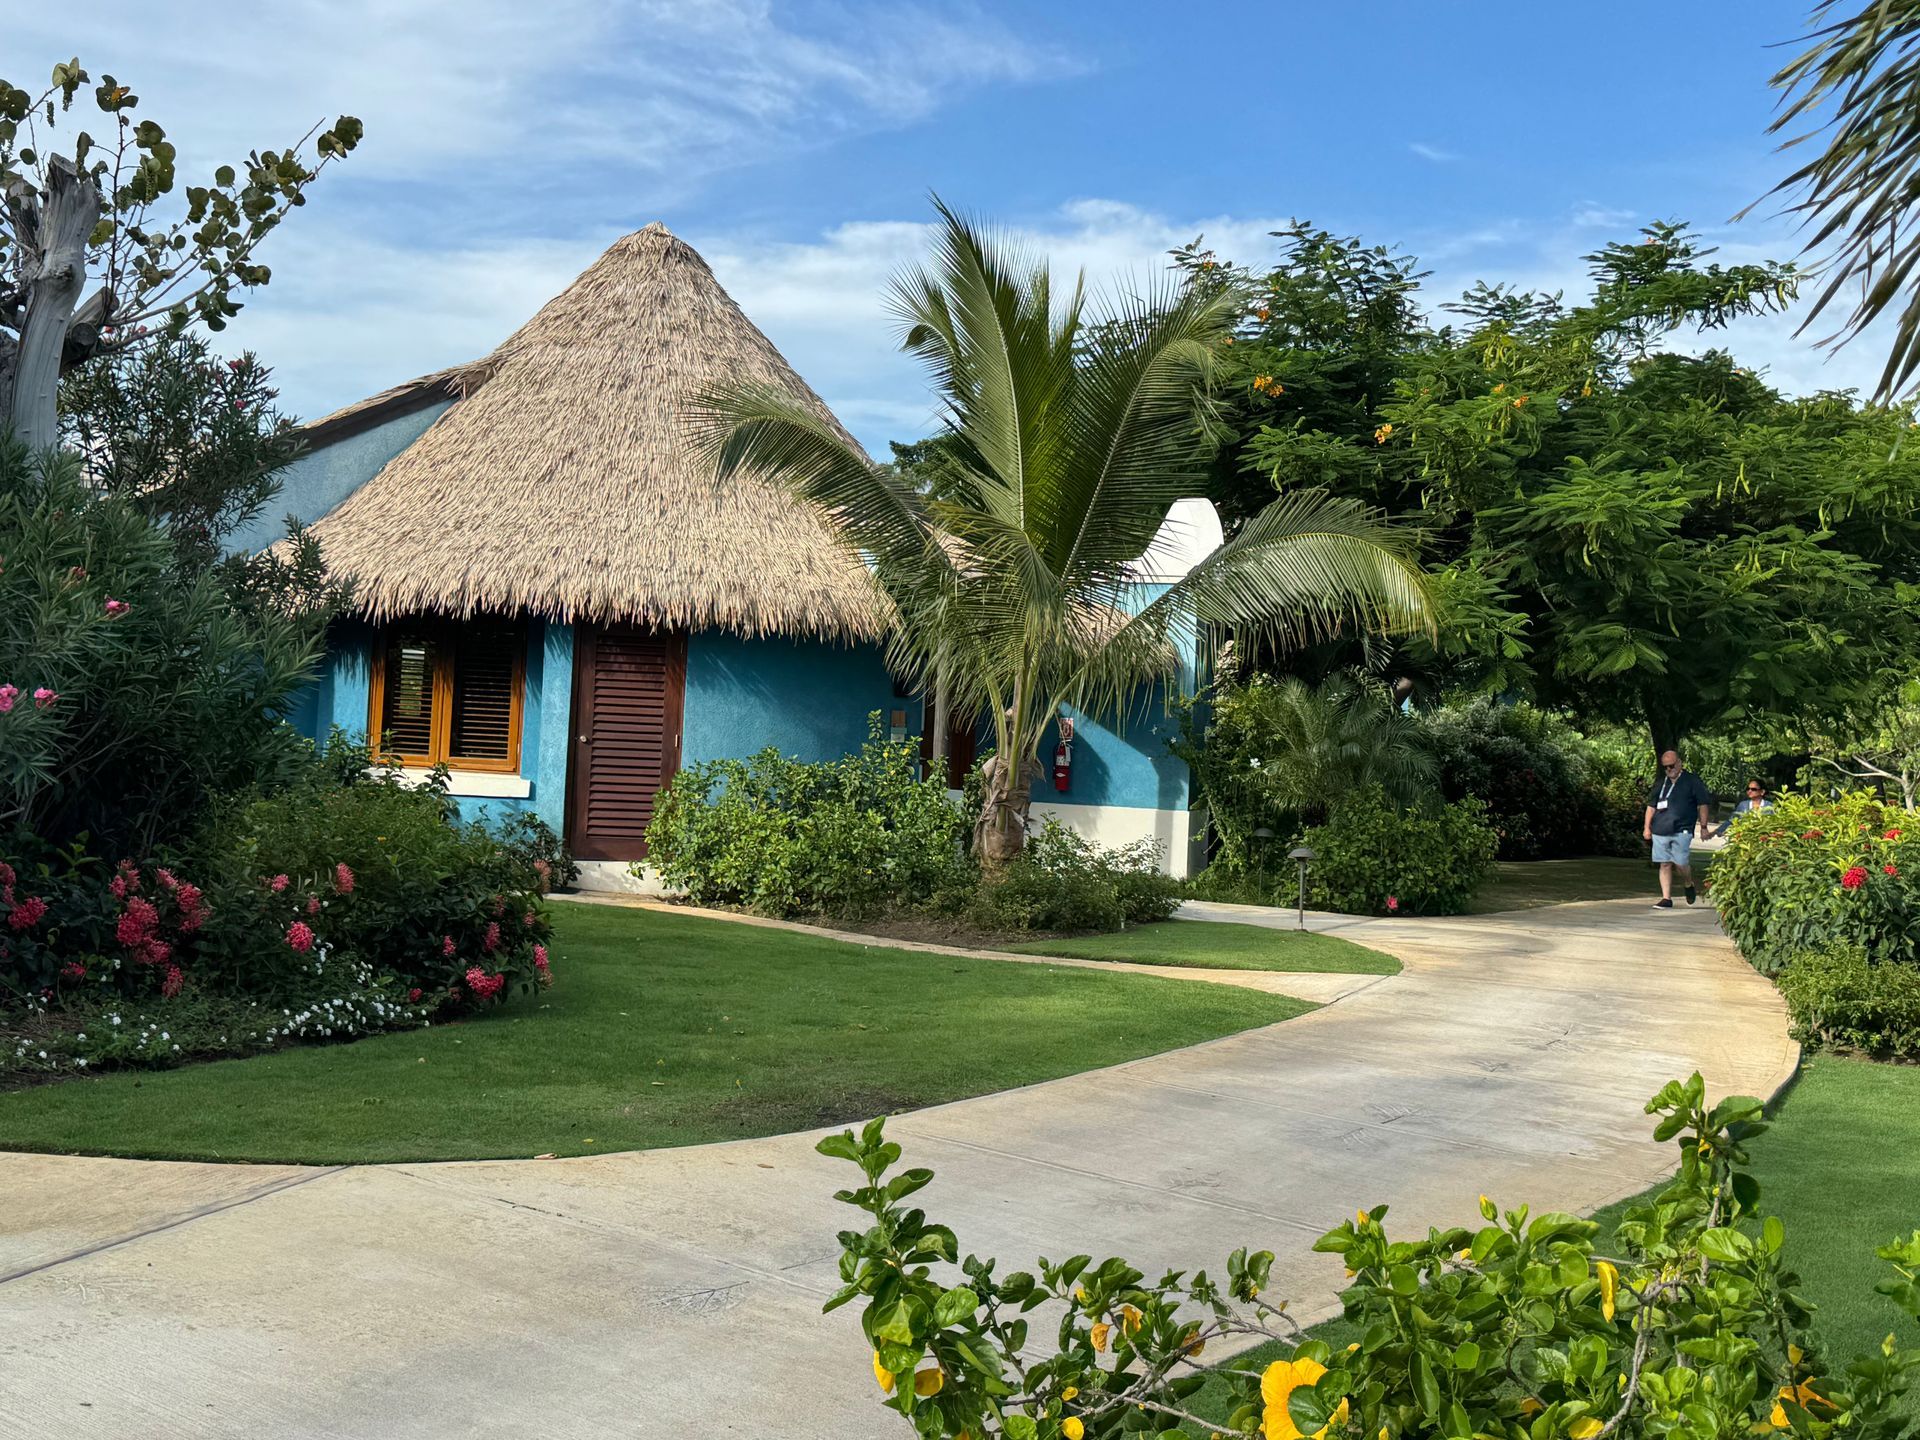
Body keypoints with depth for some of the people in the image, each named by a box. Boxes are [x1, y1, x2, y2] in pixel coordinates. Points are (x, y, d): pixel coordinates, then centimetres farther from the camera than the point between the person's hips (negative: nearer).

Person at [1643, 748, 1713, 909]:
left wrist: (1704, 826, -1)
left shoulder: (1692, 781, 4)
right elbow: (1651, 806, 20)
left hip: (1682, 830, -4)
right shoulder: (1660, 783, 17)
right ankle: (1666, 899, 5)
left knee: (1680, 862, -10)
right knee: (1665, 865, 2)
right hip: (1660, 830, 4)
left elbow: (1703, 804, 4)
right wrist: (1647, 827, 13)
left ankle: (1689, 885, 20)